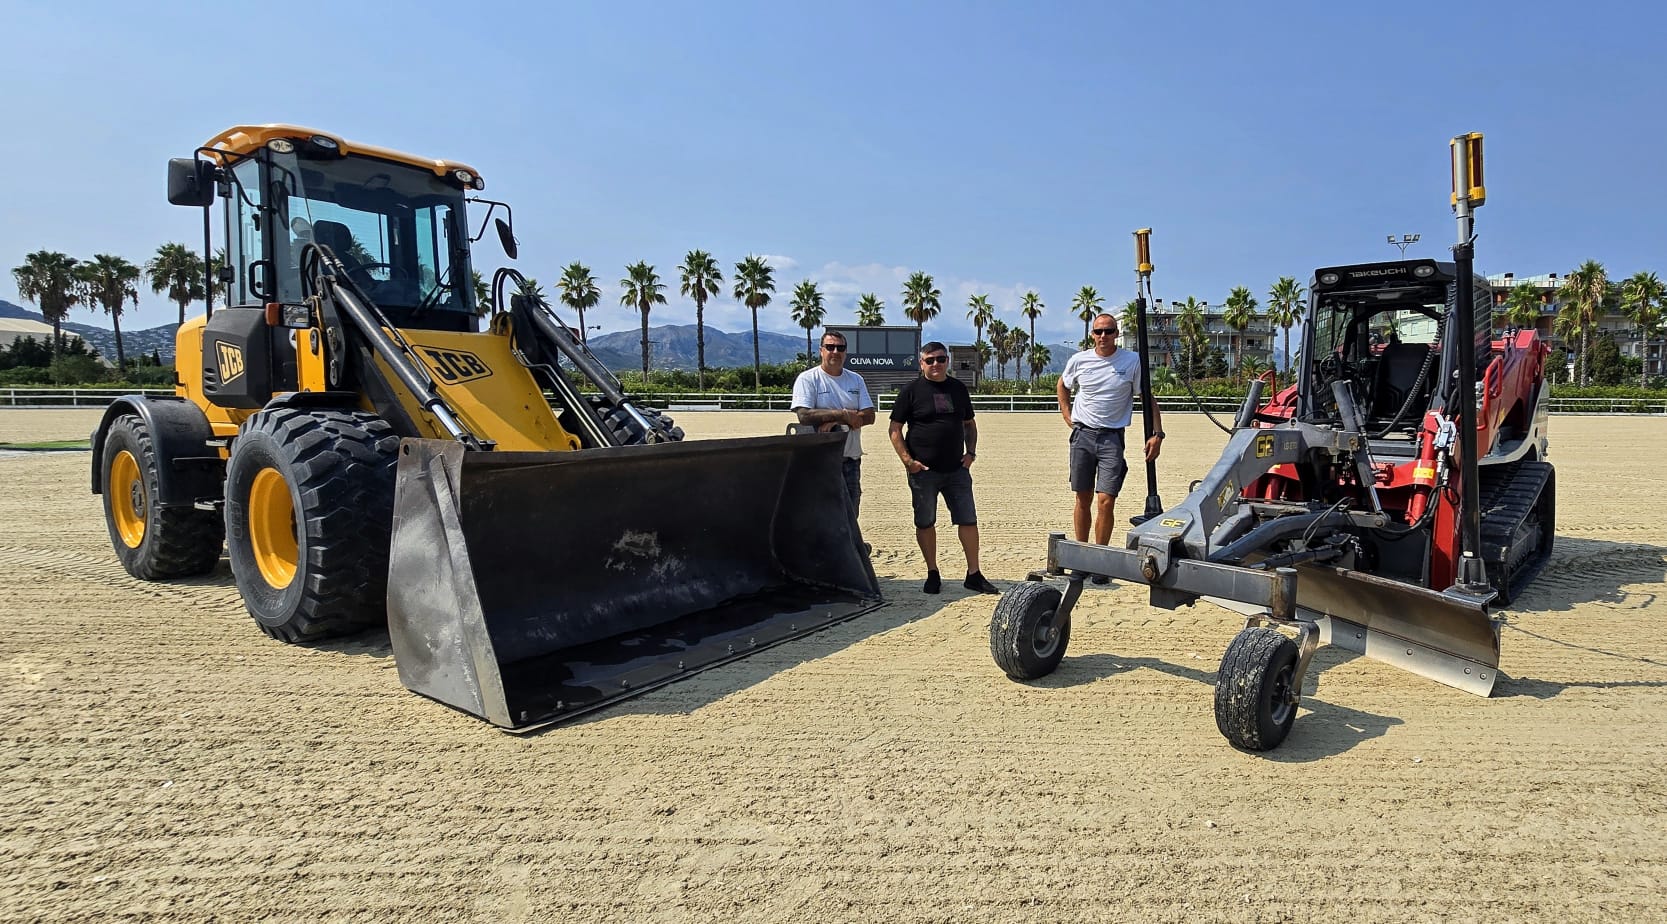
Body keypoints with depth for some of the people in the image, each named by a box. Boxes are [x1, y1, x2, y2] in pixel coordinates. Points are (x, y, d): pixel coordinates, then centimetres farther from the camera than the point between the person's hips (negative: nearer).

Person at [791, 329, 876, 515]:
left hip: (851, 459, 5)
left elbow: (869, 416, 1)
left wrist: (836, 422, -13)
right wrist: (844, 414, -15)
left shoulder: (856, 380, 12)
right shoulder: (807, 379, -3)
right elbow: (804, 416, -17)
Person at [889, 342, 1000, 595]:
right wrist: (907, 460, -11)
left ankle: (974, 575, 13)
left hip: (957, 469, 3)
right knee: (925, 523, 6)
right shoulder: (911, 391, -2)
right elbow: (895, 429, -2)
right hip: (923, 470, -3)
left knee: (968, 520, 2)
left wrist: (971, 452, 6)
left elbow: (969, 424, 20)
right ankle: (932, 574, 20)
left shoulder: (958, 389, 11)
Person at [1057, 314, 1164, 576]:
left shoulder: (1132, 361, -2)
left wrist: (1157, 433, -8)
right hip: (1082, 435, 2)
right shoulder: (1079, 360, 4)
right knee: (1083, 500, 7)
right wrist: (1067, 416, 13)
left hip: (1112, 438, -2)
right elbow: (1063, 385, 23)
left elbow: (1148, 398, 2)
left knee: (1106, 501, -9)